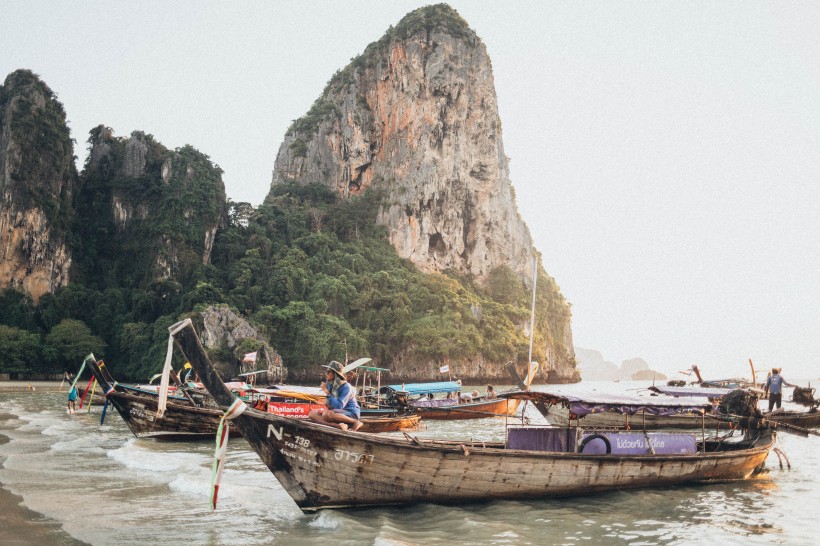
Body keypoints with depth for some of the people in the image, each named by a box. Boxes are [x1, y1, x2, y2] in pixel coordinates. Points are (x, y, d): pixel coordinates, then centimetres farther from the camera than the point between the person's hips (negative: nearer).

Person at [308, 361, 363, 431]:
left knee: (327, 414, -35)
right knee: (312, 414, -11)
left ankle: (355, 422, -18)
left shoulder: (346, 387, -17)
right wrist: (327, 402, -6)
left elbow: (339, 406, -27)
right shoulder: (329, 385, 4)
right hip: (338, 414, 8)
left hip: (350, 413, -8)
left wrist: (327, 392, -24)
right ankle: (338, 426, -28)